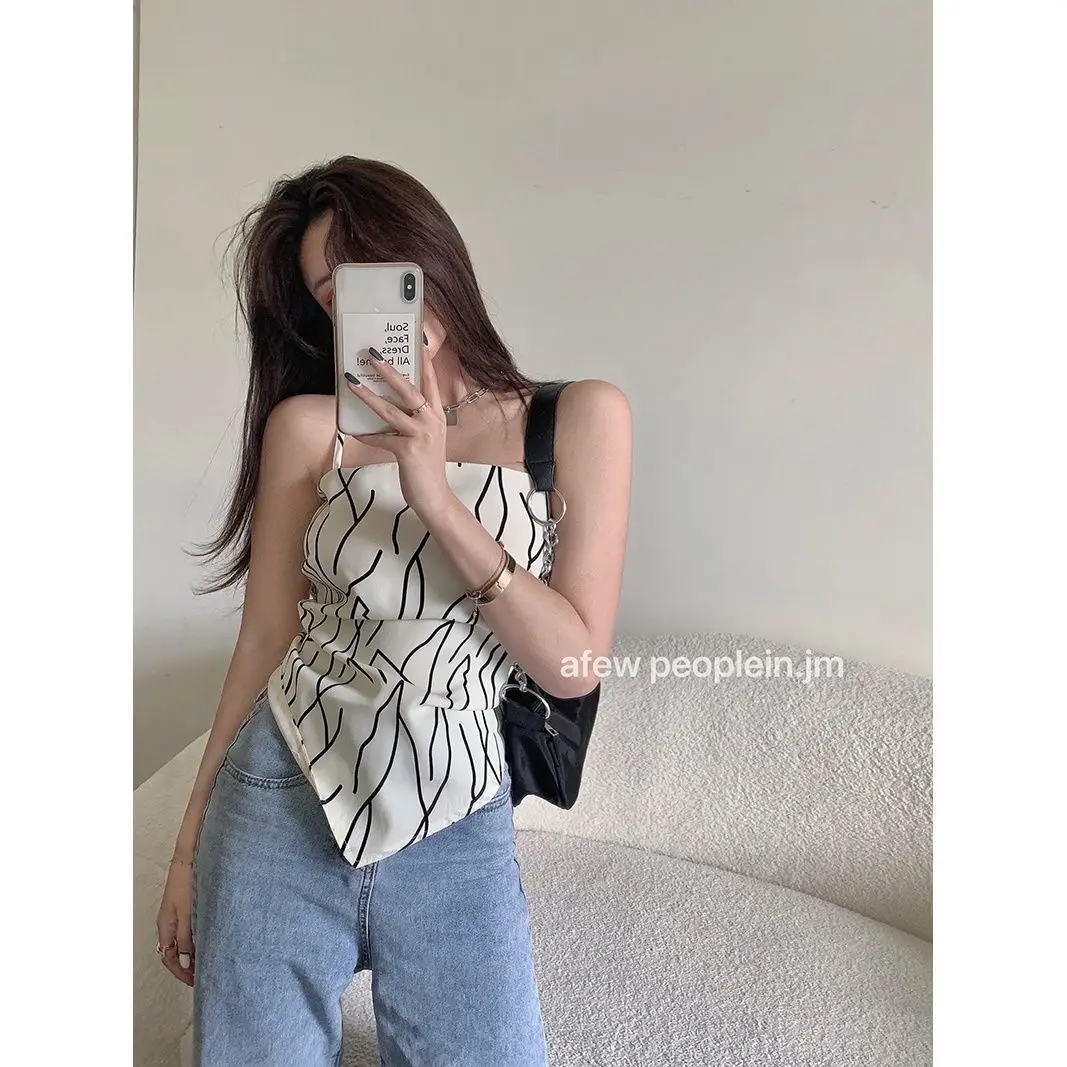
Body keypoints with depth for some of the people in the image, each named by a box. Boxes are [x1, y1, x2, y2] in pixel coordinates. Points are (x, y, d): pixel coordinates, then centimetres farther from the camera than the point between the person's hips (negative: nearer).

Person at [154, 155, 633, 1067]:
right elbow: (266, 639, 1)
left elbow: (573, 666, -9)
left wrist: (438, 501, -19)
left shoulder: (582, 419, -4)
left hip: (455, 831, 0)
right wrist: (190, 844, 6)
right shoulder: (308, 427, -4)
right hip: (279, 809, 1)